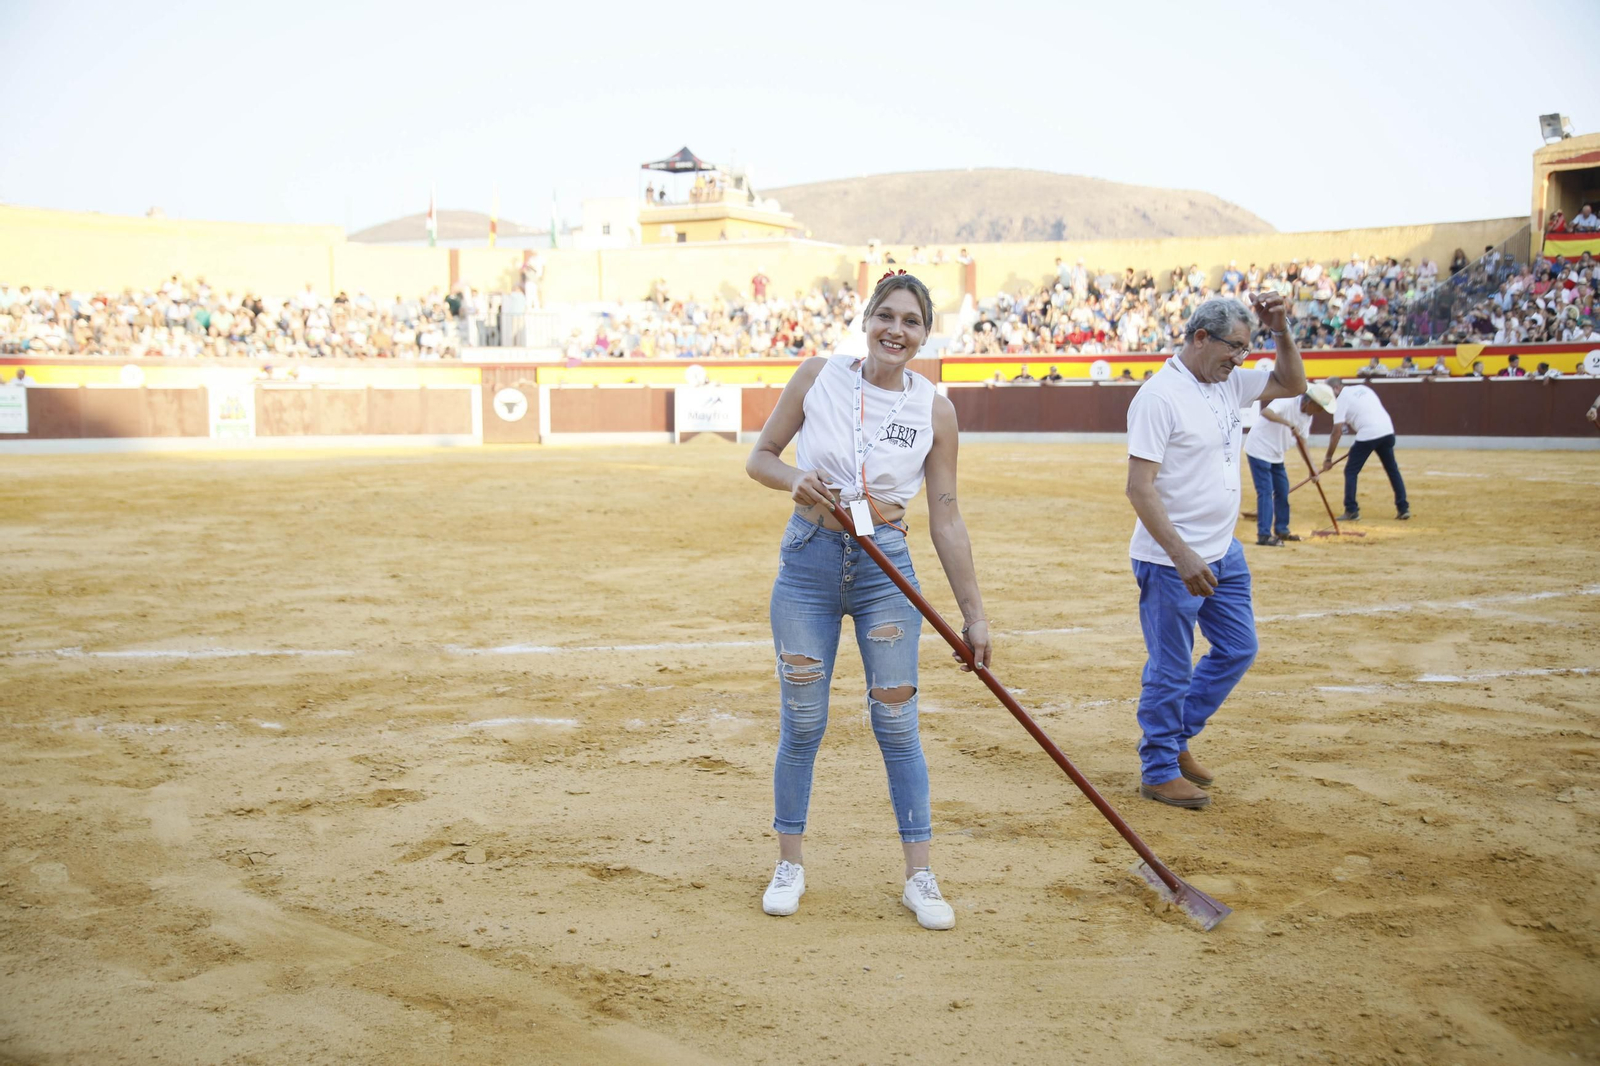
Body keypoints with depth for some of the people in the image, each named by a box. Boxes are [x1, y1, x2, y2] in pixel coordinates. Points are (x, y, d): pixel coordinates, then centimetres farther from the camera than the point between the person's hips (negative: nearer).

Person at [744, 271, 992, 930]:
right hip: (808, 559, 0)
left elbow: (946, 519, 0)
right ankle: (789, 865, 22)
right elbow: (760, 458, 6)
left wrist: (973, 613, -2)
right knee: (802, 722, 5)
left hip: (885, 566, 0)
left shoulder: (933, 410, -3)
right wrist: (795, 480, -17)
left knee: (897, 722, 2)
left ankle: (919, 877, 14)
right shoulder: (817, 378, -3)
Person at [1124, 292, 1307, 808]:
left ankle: (1174, 737, 32)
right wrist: (1181, 555, -28)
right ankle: (1159, 770, 17)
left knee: (1237, 649, 18)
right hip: (1171, 561, -9)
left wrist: (1281, 330, 3)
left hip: (1225, 553, 9)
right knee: (1171, 670, 2)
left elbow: (1292, 383, 21)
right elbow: (1140, 486, -22)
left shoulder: (1230, 384, 7)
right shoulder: (1160, 395, -18)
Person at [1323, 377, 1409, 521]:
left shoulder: (1342, 400, 0)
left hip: (1368, 435, -7)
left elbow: (1337, 432, -4)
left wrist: (1328, 458, 0)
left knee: (1351, 471, 6)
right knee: (1392, 469, 18)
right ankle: (1403, 508, 19)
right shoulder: (1363, 389, 20)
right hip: (1387, 430, 7)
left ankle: (1351, 511, 3)